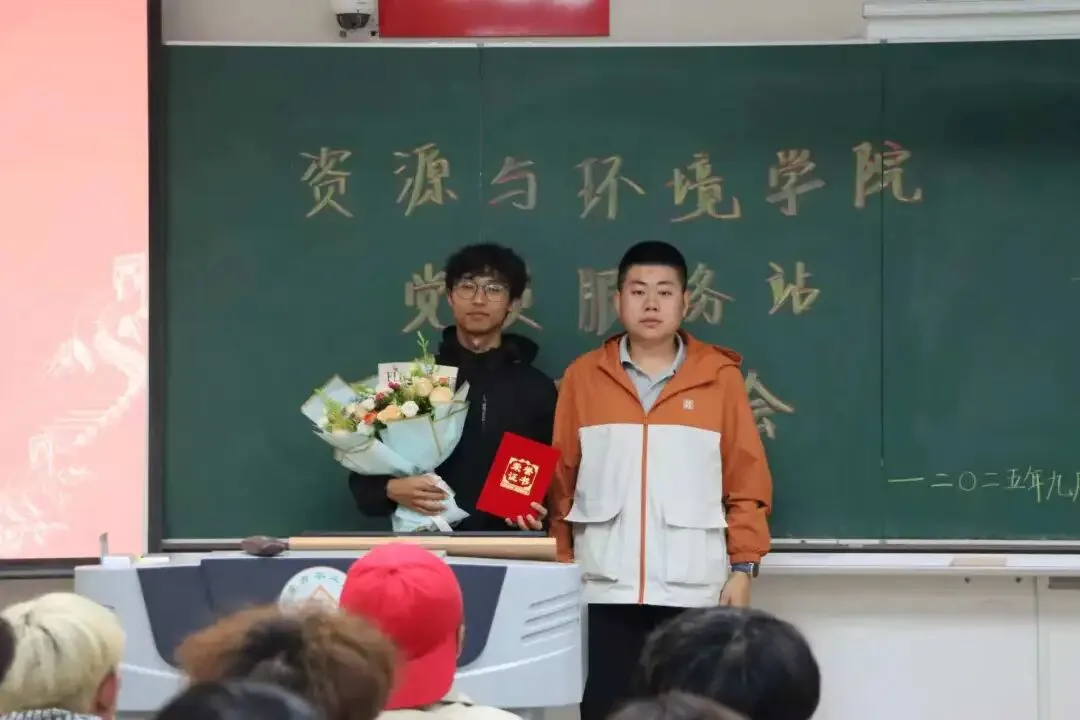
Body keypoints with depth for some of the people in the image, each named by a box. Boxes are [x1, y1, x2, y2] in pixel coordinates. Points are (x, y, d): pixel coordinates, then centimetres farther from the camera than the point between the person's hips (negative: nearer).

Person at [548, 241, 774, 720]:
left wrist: (743, 567, -1)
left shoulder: (719, 377, 4)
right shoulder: (583, 376, 7)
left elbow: (748, 481, 5)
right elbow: (560, 480, 9)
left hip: (693, 589, -1)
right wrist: (559, 566, 5)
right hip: (605, 588, 1)